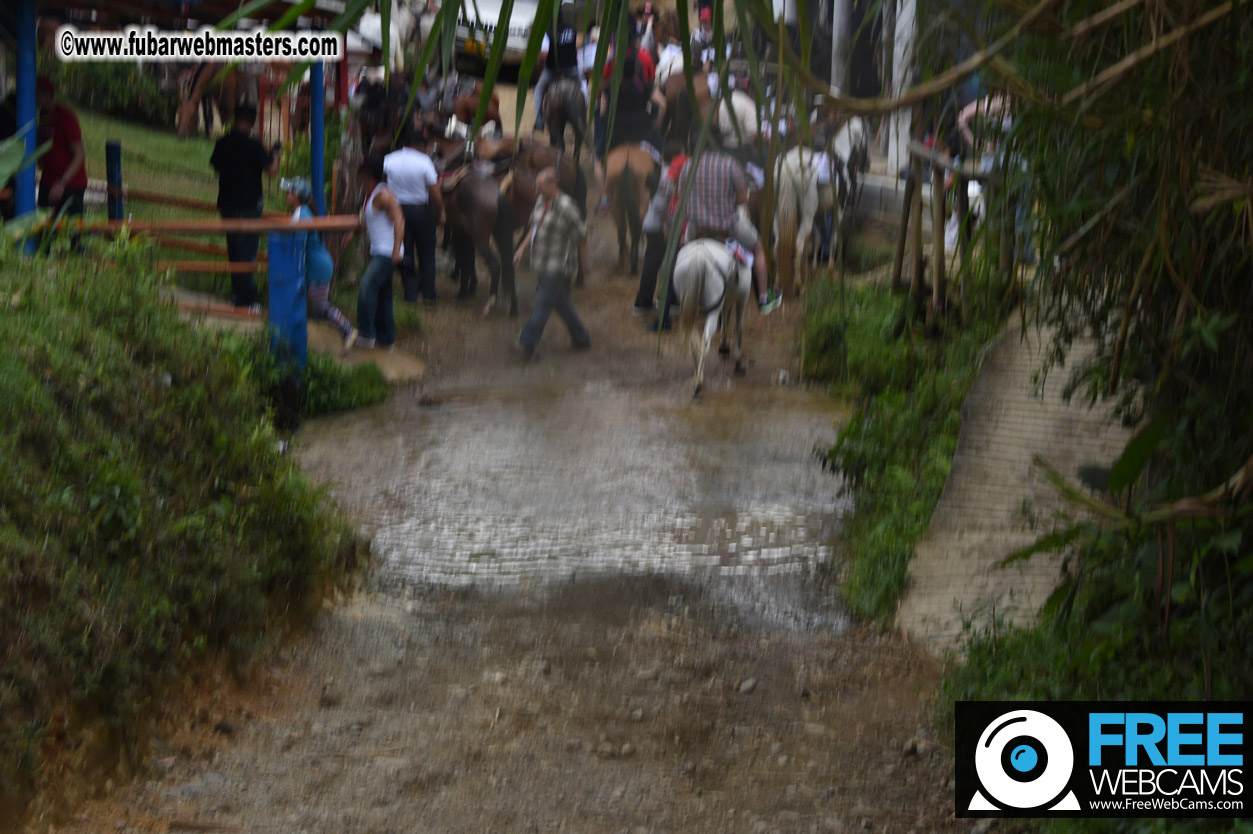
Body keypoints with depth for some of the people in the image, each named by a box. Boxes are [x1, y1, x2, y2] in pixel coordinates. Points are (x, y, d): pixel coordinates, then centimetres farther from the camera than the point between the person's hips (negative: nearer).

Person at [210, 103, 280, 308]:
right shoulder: (253, 146, -16)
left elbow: (216, 166, 16)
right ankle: (246, 297, -1)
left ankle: (237, 293, 24)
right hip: (248, 205, -6)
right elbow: (271, 170, -15)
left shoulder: (223, 143, 2)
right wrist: (274, 154, 3)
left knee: (233, 250, 17)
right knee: (247, 252, -2)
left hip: (227, 204, 6)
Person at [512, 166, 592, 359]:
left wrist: (584, 263, -6)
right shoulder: (541, 201, 6)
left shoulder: (566, 206, -20)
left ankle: (527, 343, -6)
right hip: (543, 264, 9)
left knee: (543, 303, -7)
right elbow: (534, 228, 21)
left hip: (558, 266, -9)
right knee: (561, 303, 17)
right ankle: (581, 337, 30)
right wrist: (522, 249, 14)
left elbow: (582, 235, -13)